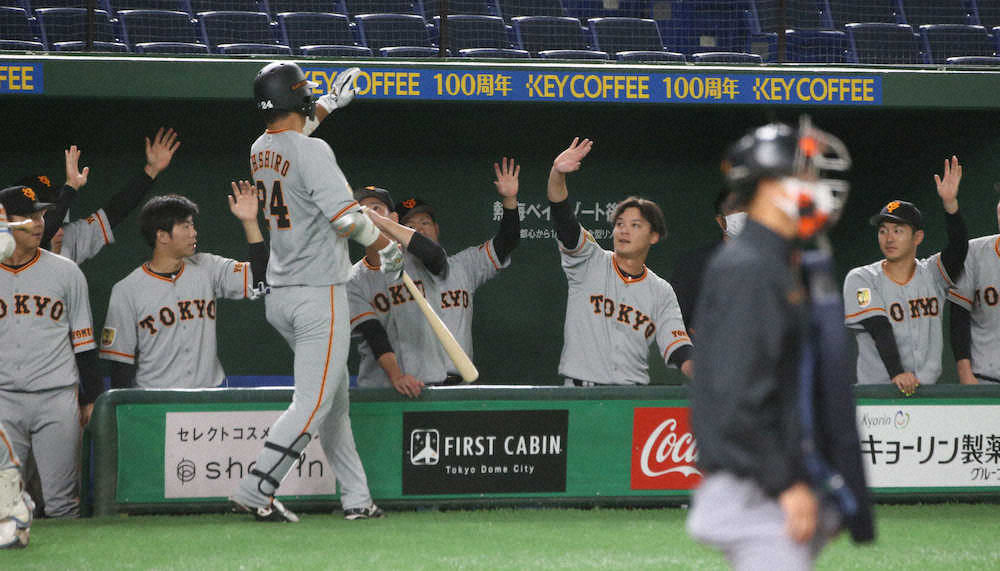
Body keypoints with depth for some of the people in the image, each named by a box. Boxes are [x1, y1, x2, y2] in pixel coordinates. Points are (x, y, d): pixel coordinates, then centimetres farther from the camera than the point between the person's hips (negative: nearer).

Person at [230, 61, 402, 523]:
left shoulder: (259, 151, 7)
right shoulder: (313, 152, -17)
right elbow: (347, 219, -22)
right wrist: (388, 248, -6)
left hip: (279, 295, 9)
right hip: (319, 294, -9)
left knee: (334, 397, 15)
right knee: (313, 402, -6)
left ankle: (356, 497, 17)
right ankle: (255, 490, -12)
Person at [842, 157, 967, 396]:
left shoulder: (932, 274, 13)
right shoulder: (861, 279, 5)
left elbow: (959, 248, -7)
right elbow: (880, 330, -9)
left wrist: (950, 203, -24)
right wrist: (897, 374, -24)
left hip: (928, 391, 2)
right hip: (877, 393, -2)